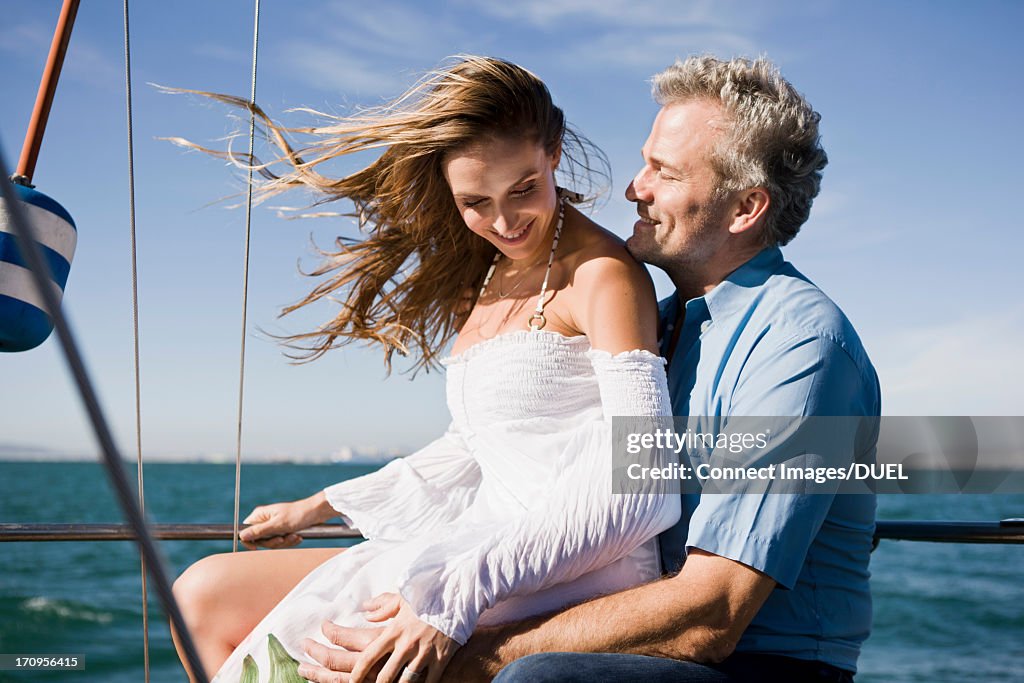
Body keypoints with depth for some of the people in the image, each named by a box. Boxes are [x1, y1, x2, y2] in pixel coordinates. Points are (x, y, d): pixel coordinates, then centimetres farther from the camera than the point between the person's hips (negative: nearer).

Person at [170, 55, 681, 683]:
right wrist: (316, 509, 31)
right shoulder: (484, 280, 17)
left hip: (580, 576, -9)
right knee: (205, 595, 7)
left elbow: (636, 490, -21)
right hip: (493, 552, 9)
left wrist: (455, 604, -27)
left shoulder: (603, 274, -10)